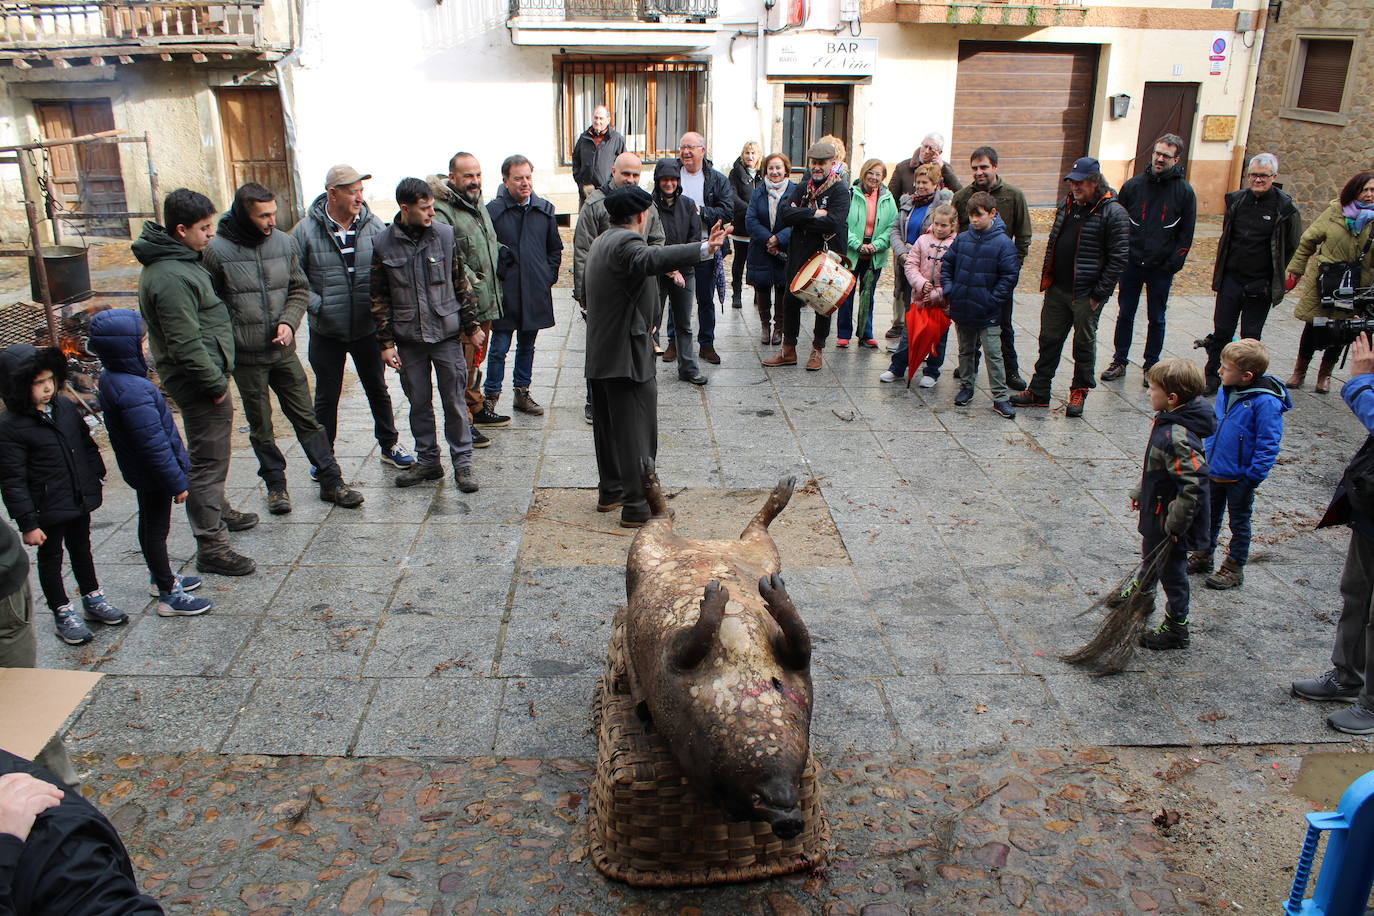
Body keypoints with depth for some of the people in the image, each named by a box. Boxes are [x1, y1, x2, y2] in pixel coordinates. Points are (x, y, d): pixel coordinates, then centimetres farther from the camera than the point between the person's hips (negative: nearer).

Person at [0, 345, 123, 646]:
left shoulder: (64, 407, -2)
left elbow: (86, 443, 14)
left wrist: (97, 474, 15)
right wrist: (28, 523, -18)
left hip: (80, 498, 6)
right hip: (47, 508, -6)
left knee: (81, 549, 22)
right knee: (51, 558, 12)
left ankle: (93, 598, 38)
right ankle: (63, 613, 25)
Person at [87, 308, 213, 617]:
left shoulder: (110, 378, 0)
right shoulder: (134, 392, -32)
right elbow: (154, 444, -29)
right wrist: (177, 483, -20)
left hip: (138, 472, 10)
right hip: (154, 474, -10)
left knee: (149, 526, 23)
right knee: (157, 530, 3)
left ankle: (162, 577, 42)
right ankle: (169, 596, 17)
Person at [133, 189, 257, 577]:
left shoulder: (180, 260, 9)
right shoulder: (171, 278, -25)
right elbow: (185, 344, -26)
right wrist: (216, 383, -18)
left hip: (206, 376, 11)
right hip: (197, 382, -11)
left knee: (212, 456, 26)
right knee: (208, 461, -4)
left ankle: (218, 511, 45)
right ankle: (211, 546, 3)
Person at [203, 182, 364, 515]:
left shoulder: (284, 242, 0)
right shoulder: (217, 250, -11)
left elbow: (299, 289, 9)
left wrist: (289, 321, -7)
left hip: (284, 351, 3)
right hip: (245, 357, -3)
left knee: (307, 418, 7)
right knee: (260, 427, 11)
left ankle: (331, 482, 15)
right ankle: (275, 485, 26)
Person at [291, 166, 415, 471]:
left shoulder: (373, 225, -5)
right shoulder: (306, 231, -10)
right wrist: (317, 305, -14)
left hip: (368, 329, 2)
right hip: (326, 333, -1)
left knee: (378, 390, 16)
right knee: (326, 397, 11)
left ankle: (389, 445, 33)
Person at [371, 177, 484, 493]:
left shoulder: (445, 235, -1)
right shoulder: (384, 245, -2)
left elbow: (461, 283, 6)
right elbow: (379, 298, 3)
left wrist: (472, 326, 6)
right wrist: (386, 342, 0)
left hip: (446, 333, -1)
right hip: (408, 339, 1)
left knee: (455, 401, 3)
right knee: (419, 402, 11)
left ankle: (463, 462, 14)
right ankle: (427, 460, 24)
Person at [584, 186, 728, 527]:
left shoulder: (602, 241, 14)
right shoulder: (626, 242, -18)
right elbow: (650, 259, -41)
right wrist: (704, 249, -53)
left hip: (600, 355, 10)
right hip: (627, 356, -10)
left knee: (608, 428, 19)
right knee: (637, 433, -3)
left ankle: (610, 492, 31)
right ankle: (636, 506, 1)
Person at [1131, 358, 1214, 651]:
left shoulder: (1177, 438, -35)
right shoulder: (1167, 421, -4)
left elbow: (1193, 484, -37)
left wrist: (1175, 525, -28)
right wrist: (1141, 491, 22)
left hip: (1171, 518, -10)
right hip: (1156, 508, 10)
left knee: (1171, 569, 8)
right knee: (1150, 552, 31)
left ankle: (1176, 629, 26)